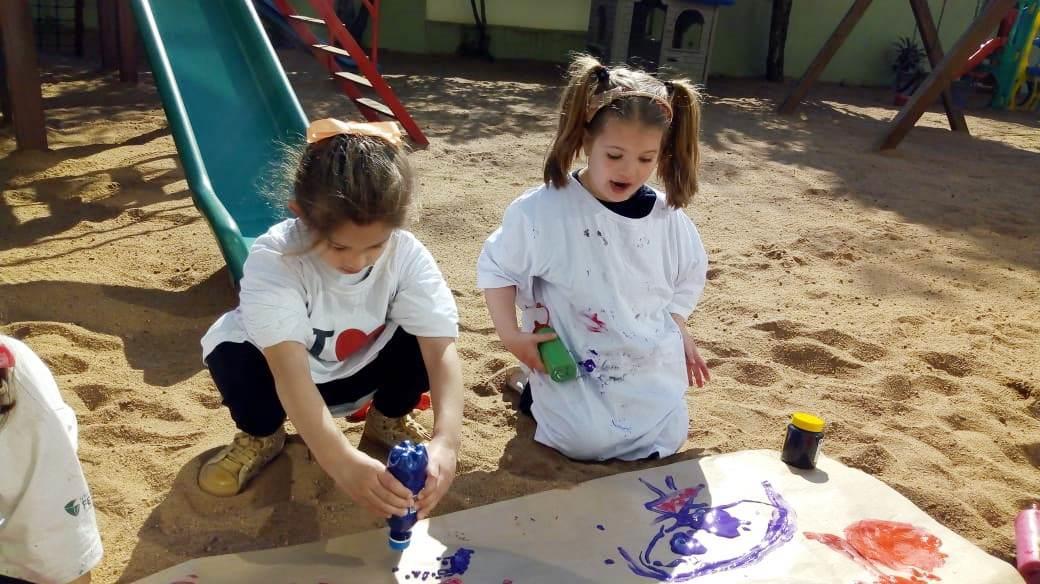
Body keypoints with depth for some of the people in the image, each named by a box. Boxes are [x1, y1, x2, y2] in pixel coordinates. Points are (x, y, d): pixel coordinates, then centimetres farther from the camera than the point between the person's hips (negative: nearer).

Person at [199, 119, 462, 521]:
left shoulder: (407, 255, -28)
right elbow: (290, 369, -46)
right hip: (284, 369, -2)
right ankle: (261, 435, 2)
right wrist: (342, 462, -61)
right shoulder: (272, 260, -36)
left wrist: (446, 439, -53)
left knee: (423, 341, -27)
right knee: (231, 352, -34)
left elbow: (442, 349, -35)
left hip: (361, 370, 2)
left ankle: (387, 419, 7)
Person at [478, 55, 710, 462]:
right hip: (571, 361, -4)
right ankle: (540, 389, 13)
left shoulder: (667, 217, -5)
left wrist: (677, 330, 6)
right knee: (588, 441, -18)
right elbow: (495, 267, -6)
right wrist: (510, 333, -12)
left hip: (649, 362, 4)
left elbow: (689, 276, 14)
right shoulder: (542, 210, -17)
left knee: (664, 443, 2)